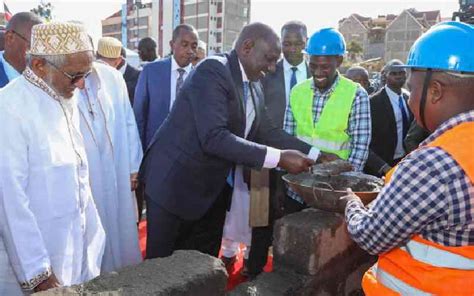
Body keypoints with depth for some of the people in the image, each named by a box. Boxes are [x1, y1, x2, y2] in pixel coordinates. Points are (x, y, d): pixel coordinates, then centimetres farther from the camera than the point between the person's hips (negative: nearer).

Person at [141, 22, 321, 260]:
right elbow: (213, 137, -29)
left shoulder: (254, 88, 6)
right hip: (178, 182, -7)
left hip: (215, 188, 8)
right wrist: (277, 158, -28)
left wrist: (315, 155, 1)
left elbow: (266, 132, 10)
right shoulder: (212, 70, -19)